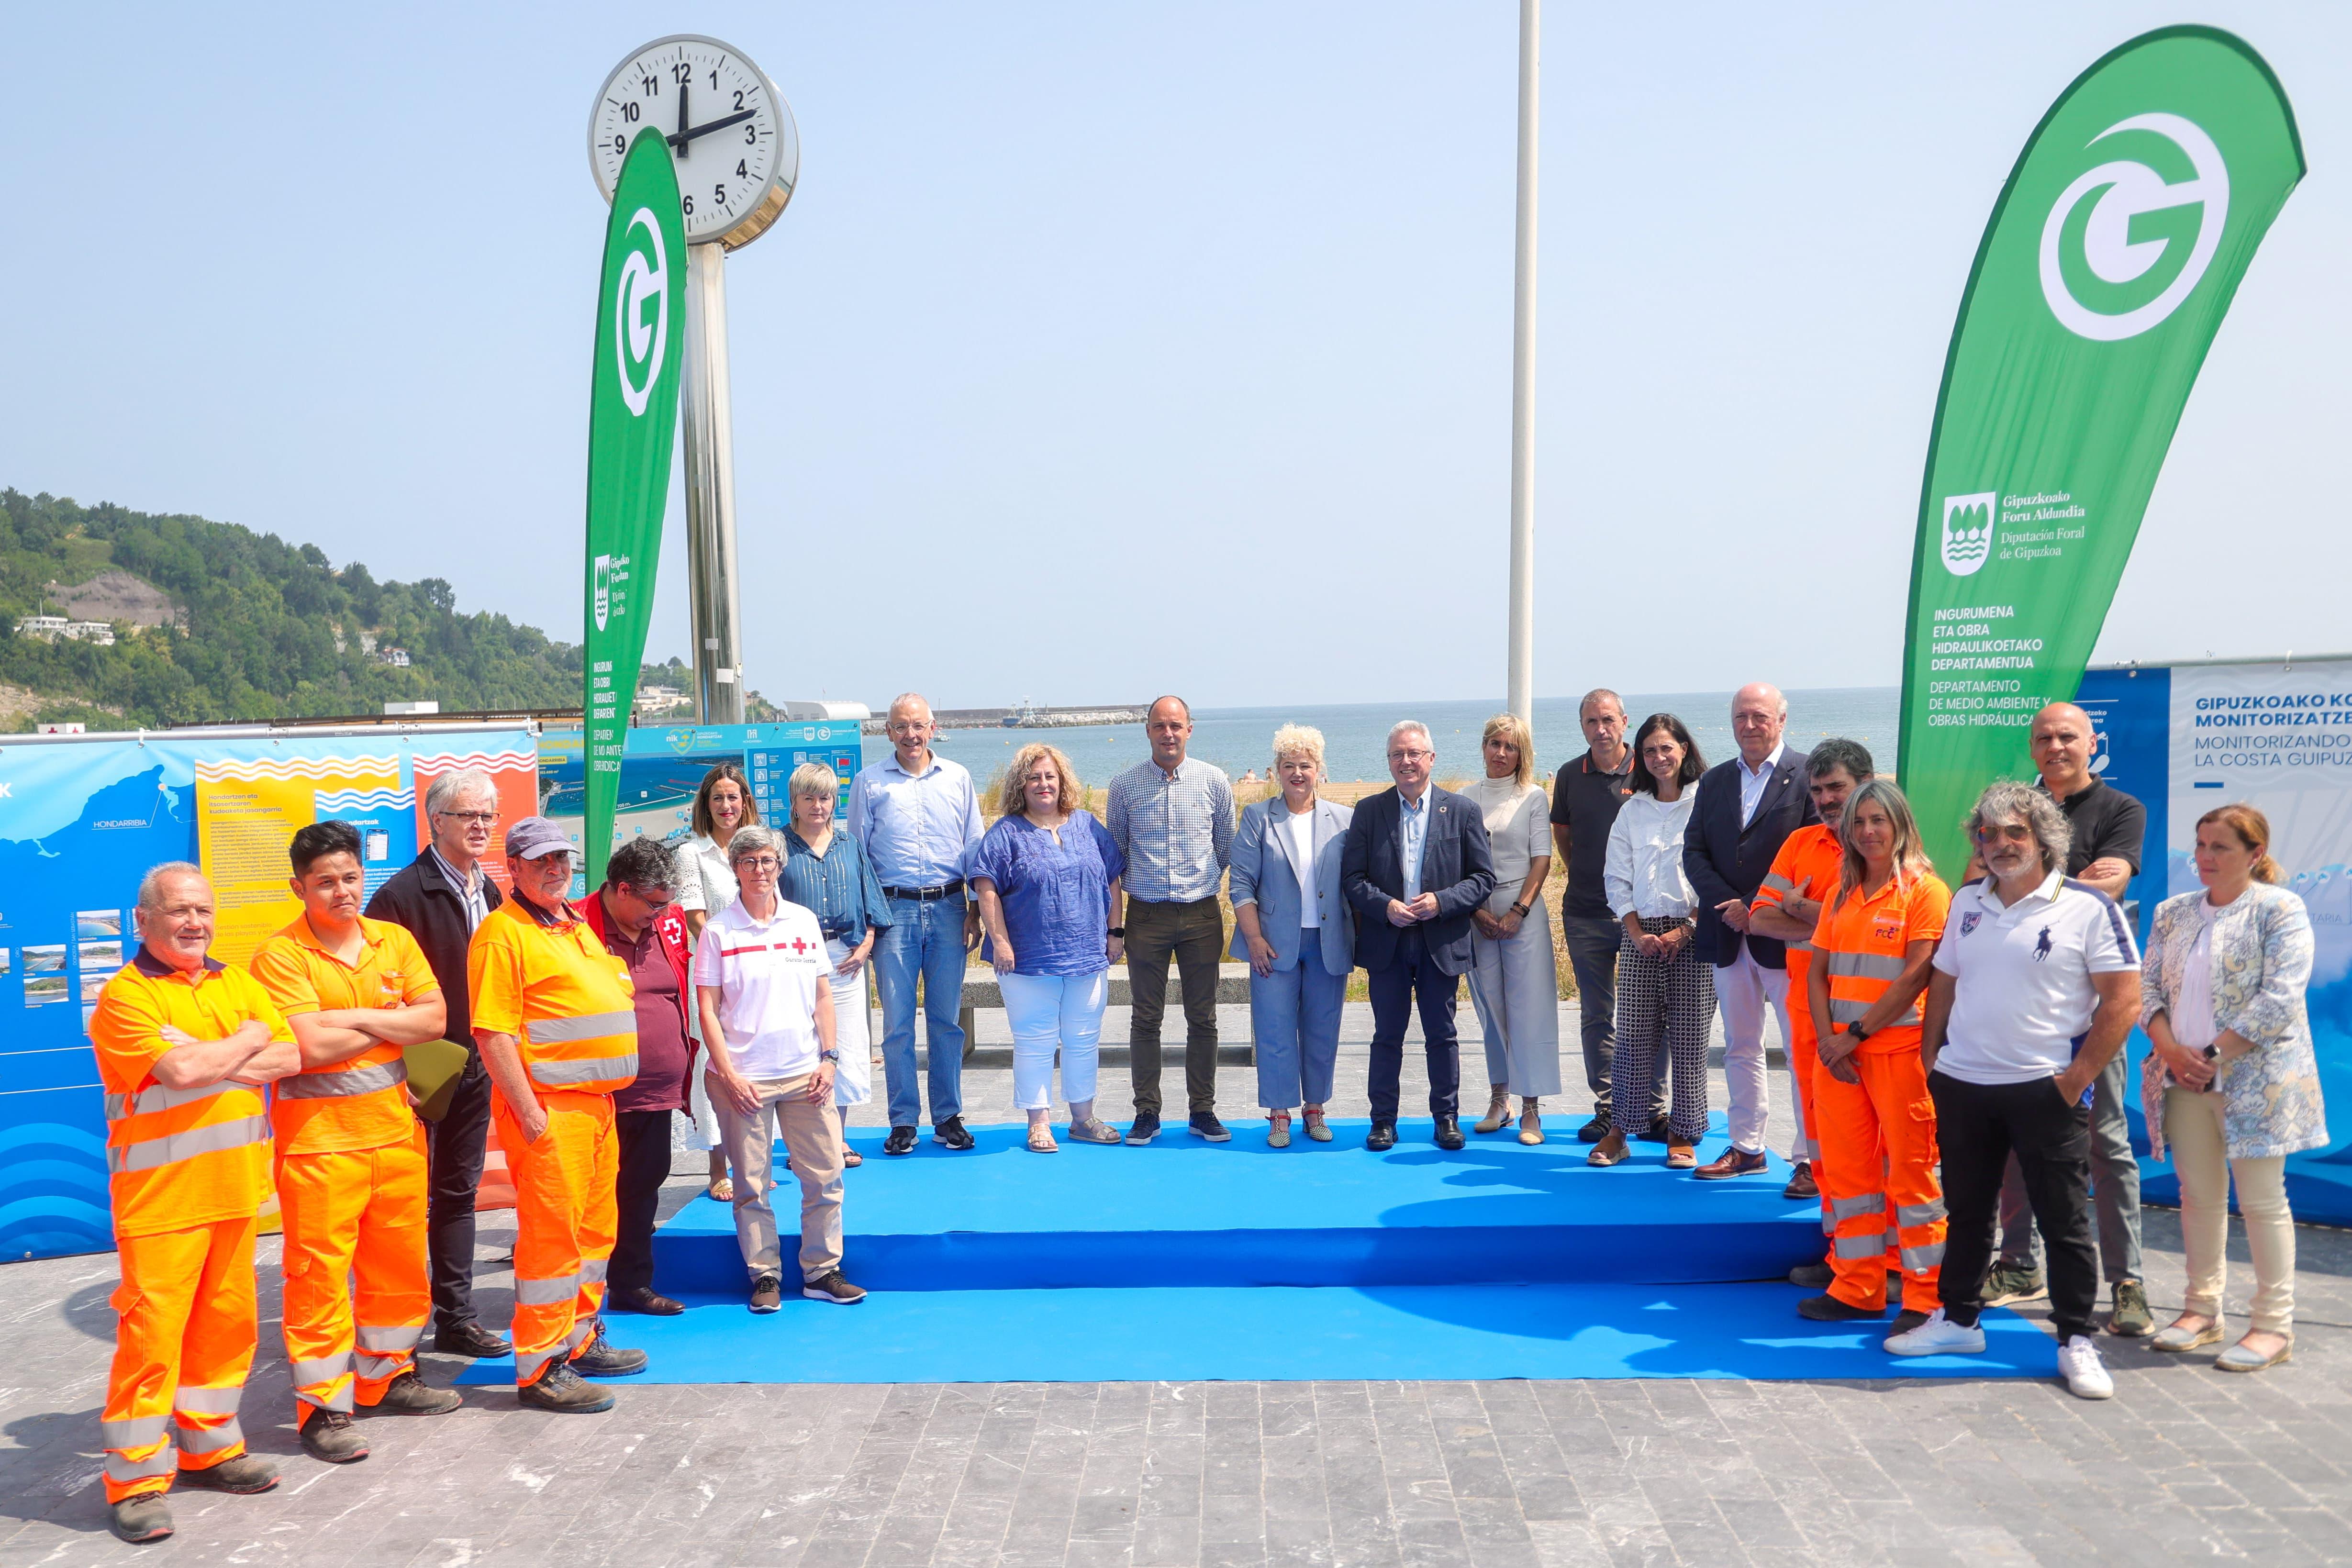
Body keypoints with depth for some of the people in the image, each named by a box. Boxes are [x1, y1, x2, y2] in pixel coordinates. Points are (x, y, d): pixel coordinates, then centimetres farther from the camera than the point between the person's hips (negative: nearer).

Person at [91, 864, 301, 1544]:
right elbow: (181, 1070, -21)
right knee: (152, 1333, -4)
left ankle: (210, 1447, 27)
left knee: (227, 1324, 12)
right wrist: (245, 1042, -4)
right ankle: (136, 1480, 7)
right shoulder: (124, 996, -8)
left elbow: (289, 1057, 3)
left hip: (234, 1185, 6)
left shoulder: (237, 985, 13)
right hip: (160, 1195, -6)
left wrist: (205, 1059, -11)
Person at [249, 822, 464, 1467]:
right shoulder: (280, 955, -9)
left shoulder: (395, 941, 7)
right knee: (318, 1272, -1)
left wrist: (356, 1016, -12)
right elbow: (309, 1046, -19)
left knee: (397, 1262, 14)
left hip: (395, 1128, 5)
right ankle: (323, 1407, 9)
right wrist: (389, 1023, -7)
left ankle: (386, 1375, 32)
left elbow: (433, 1020, -1)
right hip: (318, 1137, -5)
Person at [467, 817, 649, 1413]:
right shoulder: (503, 933, -11)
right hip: (549, 1106, -9)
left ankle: (581, 1340, 30)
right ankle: (540, 1369, 3)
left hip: (598, 1101, 9)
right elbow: (494, 1032, -17)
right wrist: (528, 1111, -21)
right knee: (551, 1232, -5)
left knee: (596, 1227, 16)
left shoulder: (577, 927, 18)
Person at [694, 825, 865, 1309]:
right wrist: (728, 1076, -9)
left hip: (805, 1073, 3)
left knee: (826, 1177, 3)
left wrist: (828, 1058, 2)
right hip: (743, 1078, -3)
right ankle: (765, 1275, 16)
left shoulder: (804, 921, 7)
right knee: (752, 1185, 4)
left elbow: (823, 998, 11)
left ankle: (822, 1271, 15)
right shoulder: (718, 931, -1)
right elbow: (707, 1010, -2)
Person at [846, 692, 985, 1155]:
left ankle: (948, 1117, 15)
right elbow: (857, 854, 6)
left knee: (946, 1020, 5)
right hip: (894, 910, -1)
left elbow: (975, 849, 11)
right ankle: (903, 1121, 10)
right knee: (897, 1021, 0)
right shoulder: (869, 782, 5)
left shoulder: (957, 778, 9)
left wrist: (975, 911, 4)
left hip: (948, 909, 1)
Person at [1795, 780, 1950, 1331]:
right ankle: (1856, 1289, 20)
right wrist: (1827, 1038, -3)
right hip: (1838, 1053, 6)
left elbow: (1915, 976, -13)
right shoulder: (1842, 894, 14)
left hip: (1898, 1049, -6)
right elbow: (1817, 973, 11)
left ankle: (1926, 1296, 10)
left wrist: (1857, 1034, -13)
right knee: (1845, 1170, 10)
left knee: (1909, 1172, -1)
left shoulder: (1926, 891, -5)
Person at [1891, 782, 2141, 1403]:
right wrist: (1930, 1059, 9)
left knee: (2064, 1221, 4)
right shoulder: (1967, 902, 8)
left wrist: (2076, 1079, -13)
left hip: (2044, 1090, -5)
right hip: (1961, 1087, 5)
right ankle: (1958, 1319, 29)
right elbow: (1943, 983, 16)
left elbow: (2124, 1001, -11)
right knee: (1966, 1211, 16)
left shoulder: (2088, 908, -8)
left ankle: (2076, 1341, 16)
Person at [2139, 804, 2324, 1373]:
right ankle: (2202, 1310, 21)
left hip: (2254, 1080, -5)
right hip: (2185, 1080, 5)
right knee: (2198, 1195, 11)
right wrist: (2169, 1049, -8)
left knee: (2261, 1200, 0)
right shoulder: (2173, 914, 11)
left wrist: (2215, 1055, -15)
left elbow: (2279, 999, -14)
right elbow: (2148, 989, 9)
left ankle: (2274, 1325, 10)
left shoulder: (2279, 910, -6)